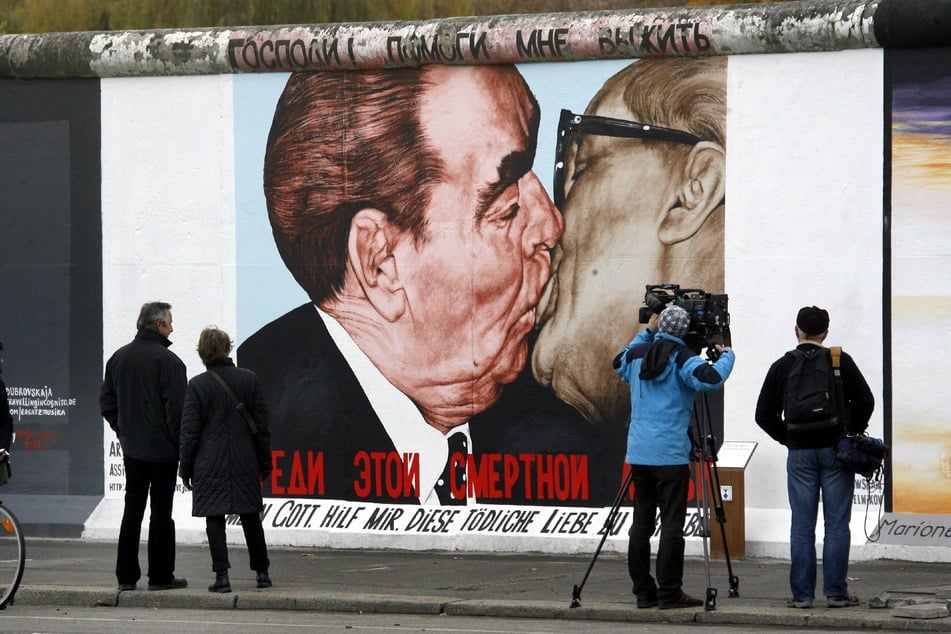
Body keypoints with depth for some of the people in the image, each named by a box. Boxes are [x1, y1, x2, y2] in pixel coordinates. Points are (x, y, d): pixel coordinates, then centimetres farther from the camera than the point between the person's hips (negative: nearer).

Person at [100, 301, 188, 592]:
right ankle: (160, 575, 2)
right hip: (162, 449, -6)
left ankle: (126, 575, 10)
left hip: (131, 447, 6)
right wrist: (179, 444, -8)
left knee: (132, 509, 11)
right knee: (161, 512, 0)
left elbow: (107, 399, 13)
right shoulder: (167, 360, -14)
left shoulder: (119, 357, 8)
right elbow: (176, 407, -16)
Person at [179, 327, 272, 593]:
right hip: (245, 464, 3)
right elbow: (261, 424, 5)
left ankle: (222, 576, -8)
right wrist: (264, 462, 14)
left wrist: (186, 468, 4)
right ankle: (262, 573, 18)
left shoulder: (197, 386, -7)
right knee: (251, 518, 13)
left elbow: (190, 432, -5)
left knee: (215, 520, -1)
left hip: (210, 464, -3)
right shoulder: (248, 379, 1)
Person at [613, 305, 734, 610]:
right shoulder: (681, 358, -8)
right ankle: (669, 593, -7)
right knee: (672, 524, -5)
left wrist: (647, 332, 32)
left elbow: (619, 363, 33)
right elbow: (710, 378, -24)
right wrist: (726, 355, -6)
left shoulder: (637, 354, 9)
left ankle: (643, 591, 12)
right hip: (670, 455, -6)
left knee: (641, 522, 9)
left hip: (639, 452, 6)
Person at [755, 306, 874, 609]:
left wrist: (788, 439, 12)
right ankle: (836, 592, 0)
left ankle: (801, 594, 2)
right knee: (837, 525, 1)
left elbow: (764, 414, 3)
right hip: (836, 452, -1)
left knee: (802, 526, 3)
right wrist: (850, 435, 7)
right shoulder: (841, 362, -2)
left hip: (799, 453, 1)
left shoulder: (782, 366, 3)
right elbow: (865, 401, -6)